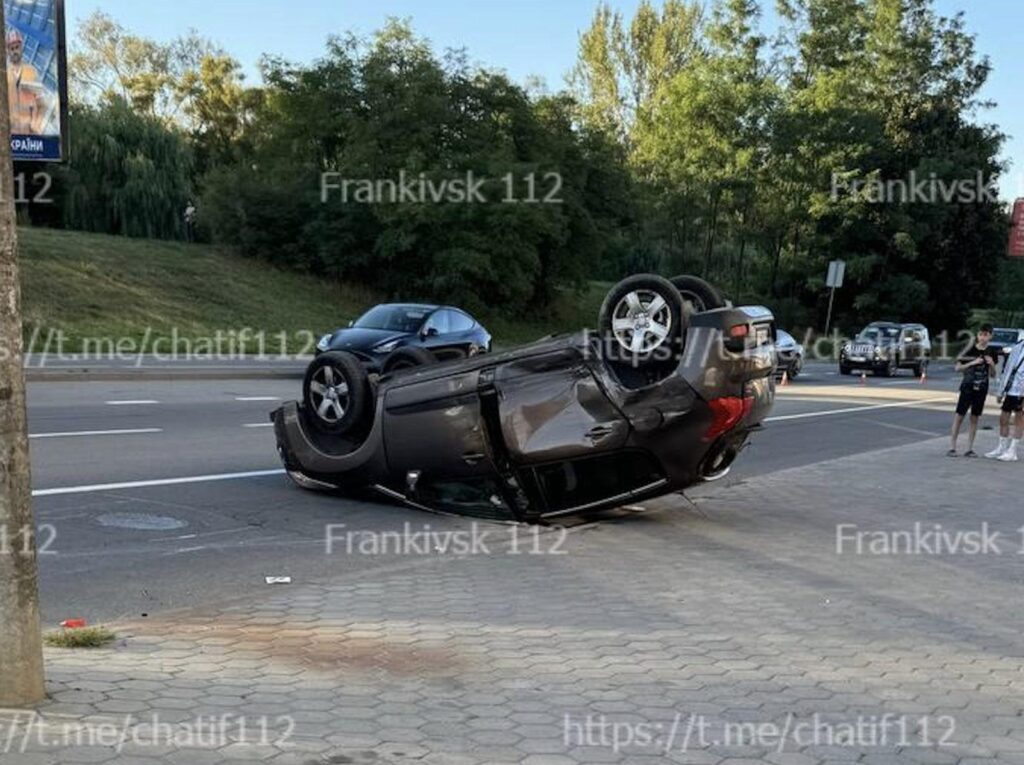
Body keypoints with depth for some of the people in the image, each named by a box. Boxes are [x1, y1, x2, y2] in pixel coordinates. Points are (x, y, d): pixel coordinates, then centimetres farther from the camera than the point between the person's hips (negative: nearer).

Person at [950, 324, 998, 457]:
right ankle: (952, 447, 0)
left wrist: (991, 364, -11)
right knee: (959, 416, -3)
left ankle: (969, 449, 11)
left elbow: (993, 375, 8)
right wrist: (972, 363, -19)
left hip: (982, 390, 3)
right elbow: (958, 368, -6)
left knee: (975, 418, 6)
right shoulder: (970, 350, -5)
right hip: (967, 387, -3)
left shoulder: (992, 353, 3)